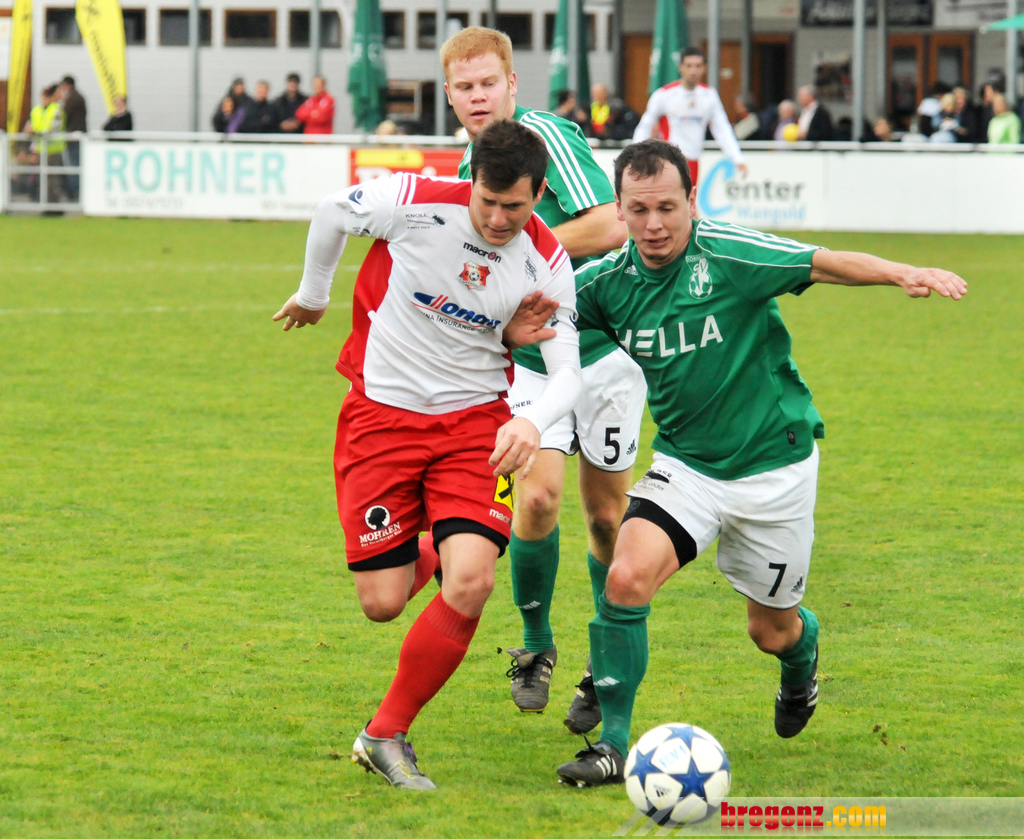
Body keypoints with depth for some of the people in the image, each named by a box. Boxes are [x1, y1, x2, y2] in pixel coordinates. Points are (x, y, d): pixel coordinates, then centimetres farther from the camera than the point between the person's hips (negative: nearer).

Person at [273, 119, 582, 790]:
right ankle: (422, 556, 36)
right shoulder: (415, 204, -17)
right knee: (383, 603, -5)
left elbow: (568, 370, -9)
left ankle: (387, 736, -1)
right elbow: (332, 213, 2)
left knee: (471, 583, -19)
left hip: (474, 419, 1)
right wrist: (313, 295, 16)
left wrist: (534, 422, -32)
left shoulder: (548, 264, -10)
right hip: (382, 413, -1)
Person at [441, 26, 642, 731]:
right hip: (531, 356, 4)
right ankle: (536, 647, 4)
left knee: (606, 515, 3)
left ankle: (607, 672, 18)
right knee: (538, 493, -16)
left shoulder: (547, 136, -14)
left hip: (604, 347, -4)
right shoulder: (470, 167, 9)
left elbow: (611, 227, -26)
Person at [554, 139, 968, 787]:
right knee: (627, 577, -23)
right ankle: (613, 746, -13)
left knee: (772, 630, 11)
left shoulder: (728, 256, -19)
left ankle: (803, 651, 51)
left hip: (774, 464, -2)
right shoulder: (608, 282, -6)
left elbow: (827, 264, -19)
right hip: (685, 465, 2)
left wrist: (904, 274, -36)